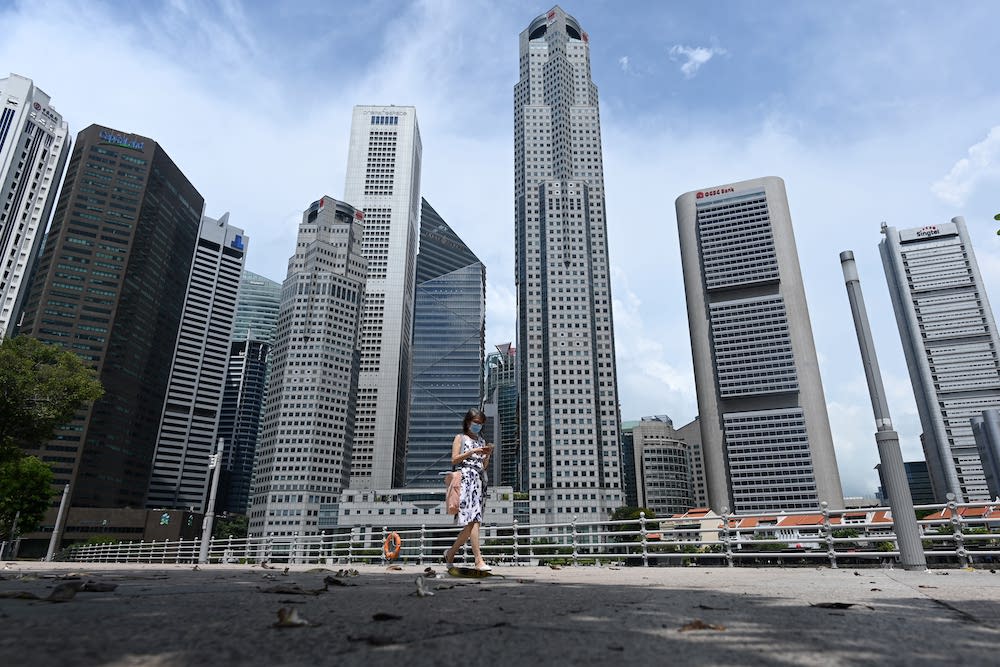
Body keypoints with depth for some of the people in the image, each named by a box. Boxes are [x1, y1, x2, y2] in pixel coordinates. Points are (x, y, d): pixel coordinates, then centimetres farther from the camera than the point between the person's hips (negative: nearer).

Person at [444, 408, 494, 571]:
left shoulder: (481, 441, 23)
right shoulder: (460, 438, 8)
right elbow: (454, 460, -4)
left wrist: (487, 454, 2)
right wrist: (472, 451, -11)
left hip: (480, 481, 6)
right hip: (466, 479, -6)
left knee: (472, 522, 2)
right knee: (473, 520, -17)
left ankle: (451, 552, 18)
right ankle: (479, 560, -20)